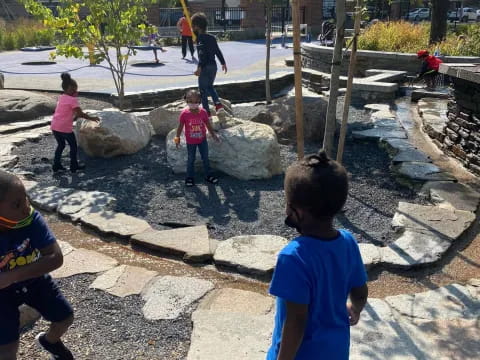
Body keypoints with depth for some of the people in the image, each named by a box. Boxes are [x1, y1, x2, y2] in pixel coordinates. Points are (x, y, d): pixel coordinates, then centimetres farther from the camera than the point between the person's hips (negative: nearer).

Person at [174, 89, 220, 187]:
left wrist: (213, 134, 6)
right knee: (191, 160, 12)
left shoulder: (203, 112, -13)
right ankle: (190, 177, 28)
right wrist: (177, 138, -1)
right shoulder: (184, 114, -19)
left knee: (205, 158, 14)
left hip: (202, 140, 2)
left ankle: (208, 175, 30)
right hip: (190, 142, -2)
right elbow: (180, 127, -7)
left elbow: (208, 125, 0)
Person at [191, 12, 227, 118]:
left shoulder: (200, 38, -13)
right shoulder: (212, 37, 9)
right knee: (210, 86, 26)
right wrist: (223, 63, 25)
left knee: (203, 90, 3)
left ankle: (207, 112, 5)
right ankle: (218, 104, 8)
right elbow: (218, 51, 15)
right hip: (213, 66, 8)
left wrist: (199, 67, -30)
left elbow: (202, 54, -24)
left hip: (205, 67, -8)